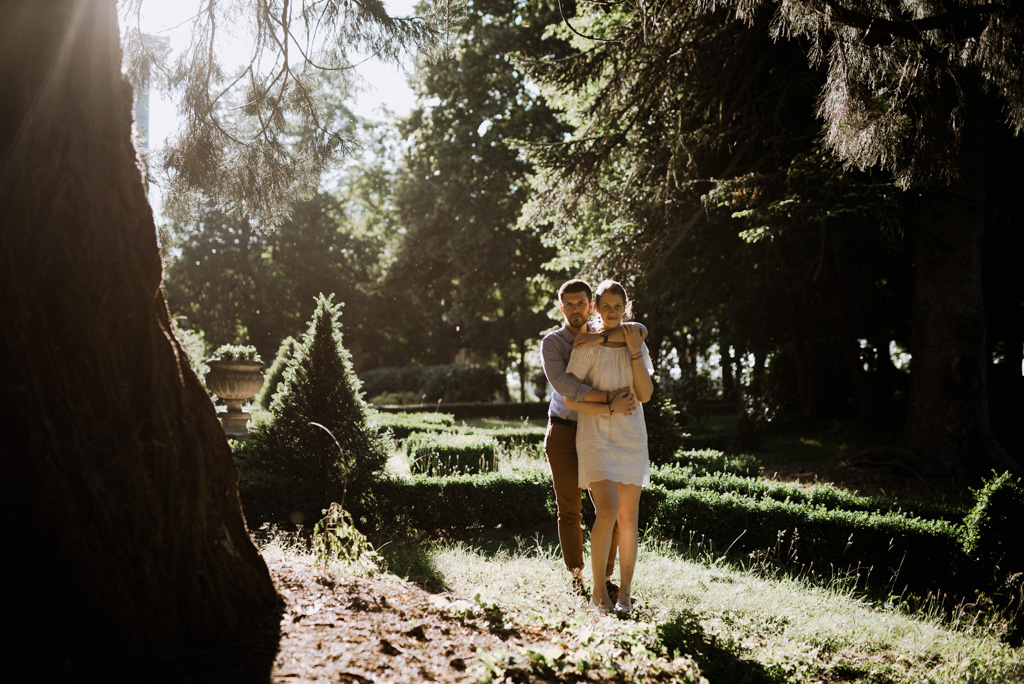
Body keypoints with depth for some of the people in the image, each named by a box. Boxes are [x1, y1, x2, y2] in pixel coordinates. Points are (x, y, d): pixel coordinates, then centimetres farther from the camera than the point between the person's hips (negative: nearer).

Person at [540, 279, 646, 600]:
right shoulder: (552, 342, -6)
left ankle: (605, 579, 12)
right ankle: (576, 578, 18)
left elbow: (640, 330, -15)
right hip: (563, 432, -3)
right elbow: (562, 384, -24)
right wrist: (610, 400, -31)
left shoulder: (604, 337, 5)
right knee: (569, 511, 2)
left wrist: (599, 337, -27)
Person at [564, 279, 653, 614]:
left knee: (628, 518, 4)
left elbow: (645, 394, -3)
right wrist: (612, 409, -15)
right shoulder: (587, 348, -4)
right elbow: (570, 400, -8)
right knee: (607, 512, -16)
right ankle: (598, 590, -1)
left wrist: (634, 351, -9)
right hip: (596, 439, -4)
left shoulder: (637, 344, 9)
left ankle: (625, 591, 15)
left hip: (632, 439, 4)